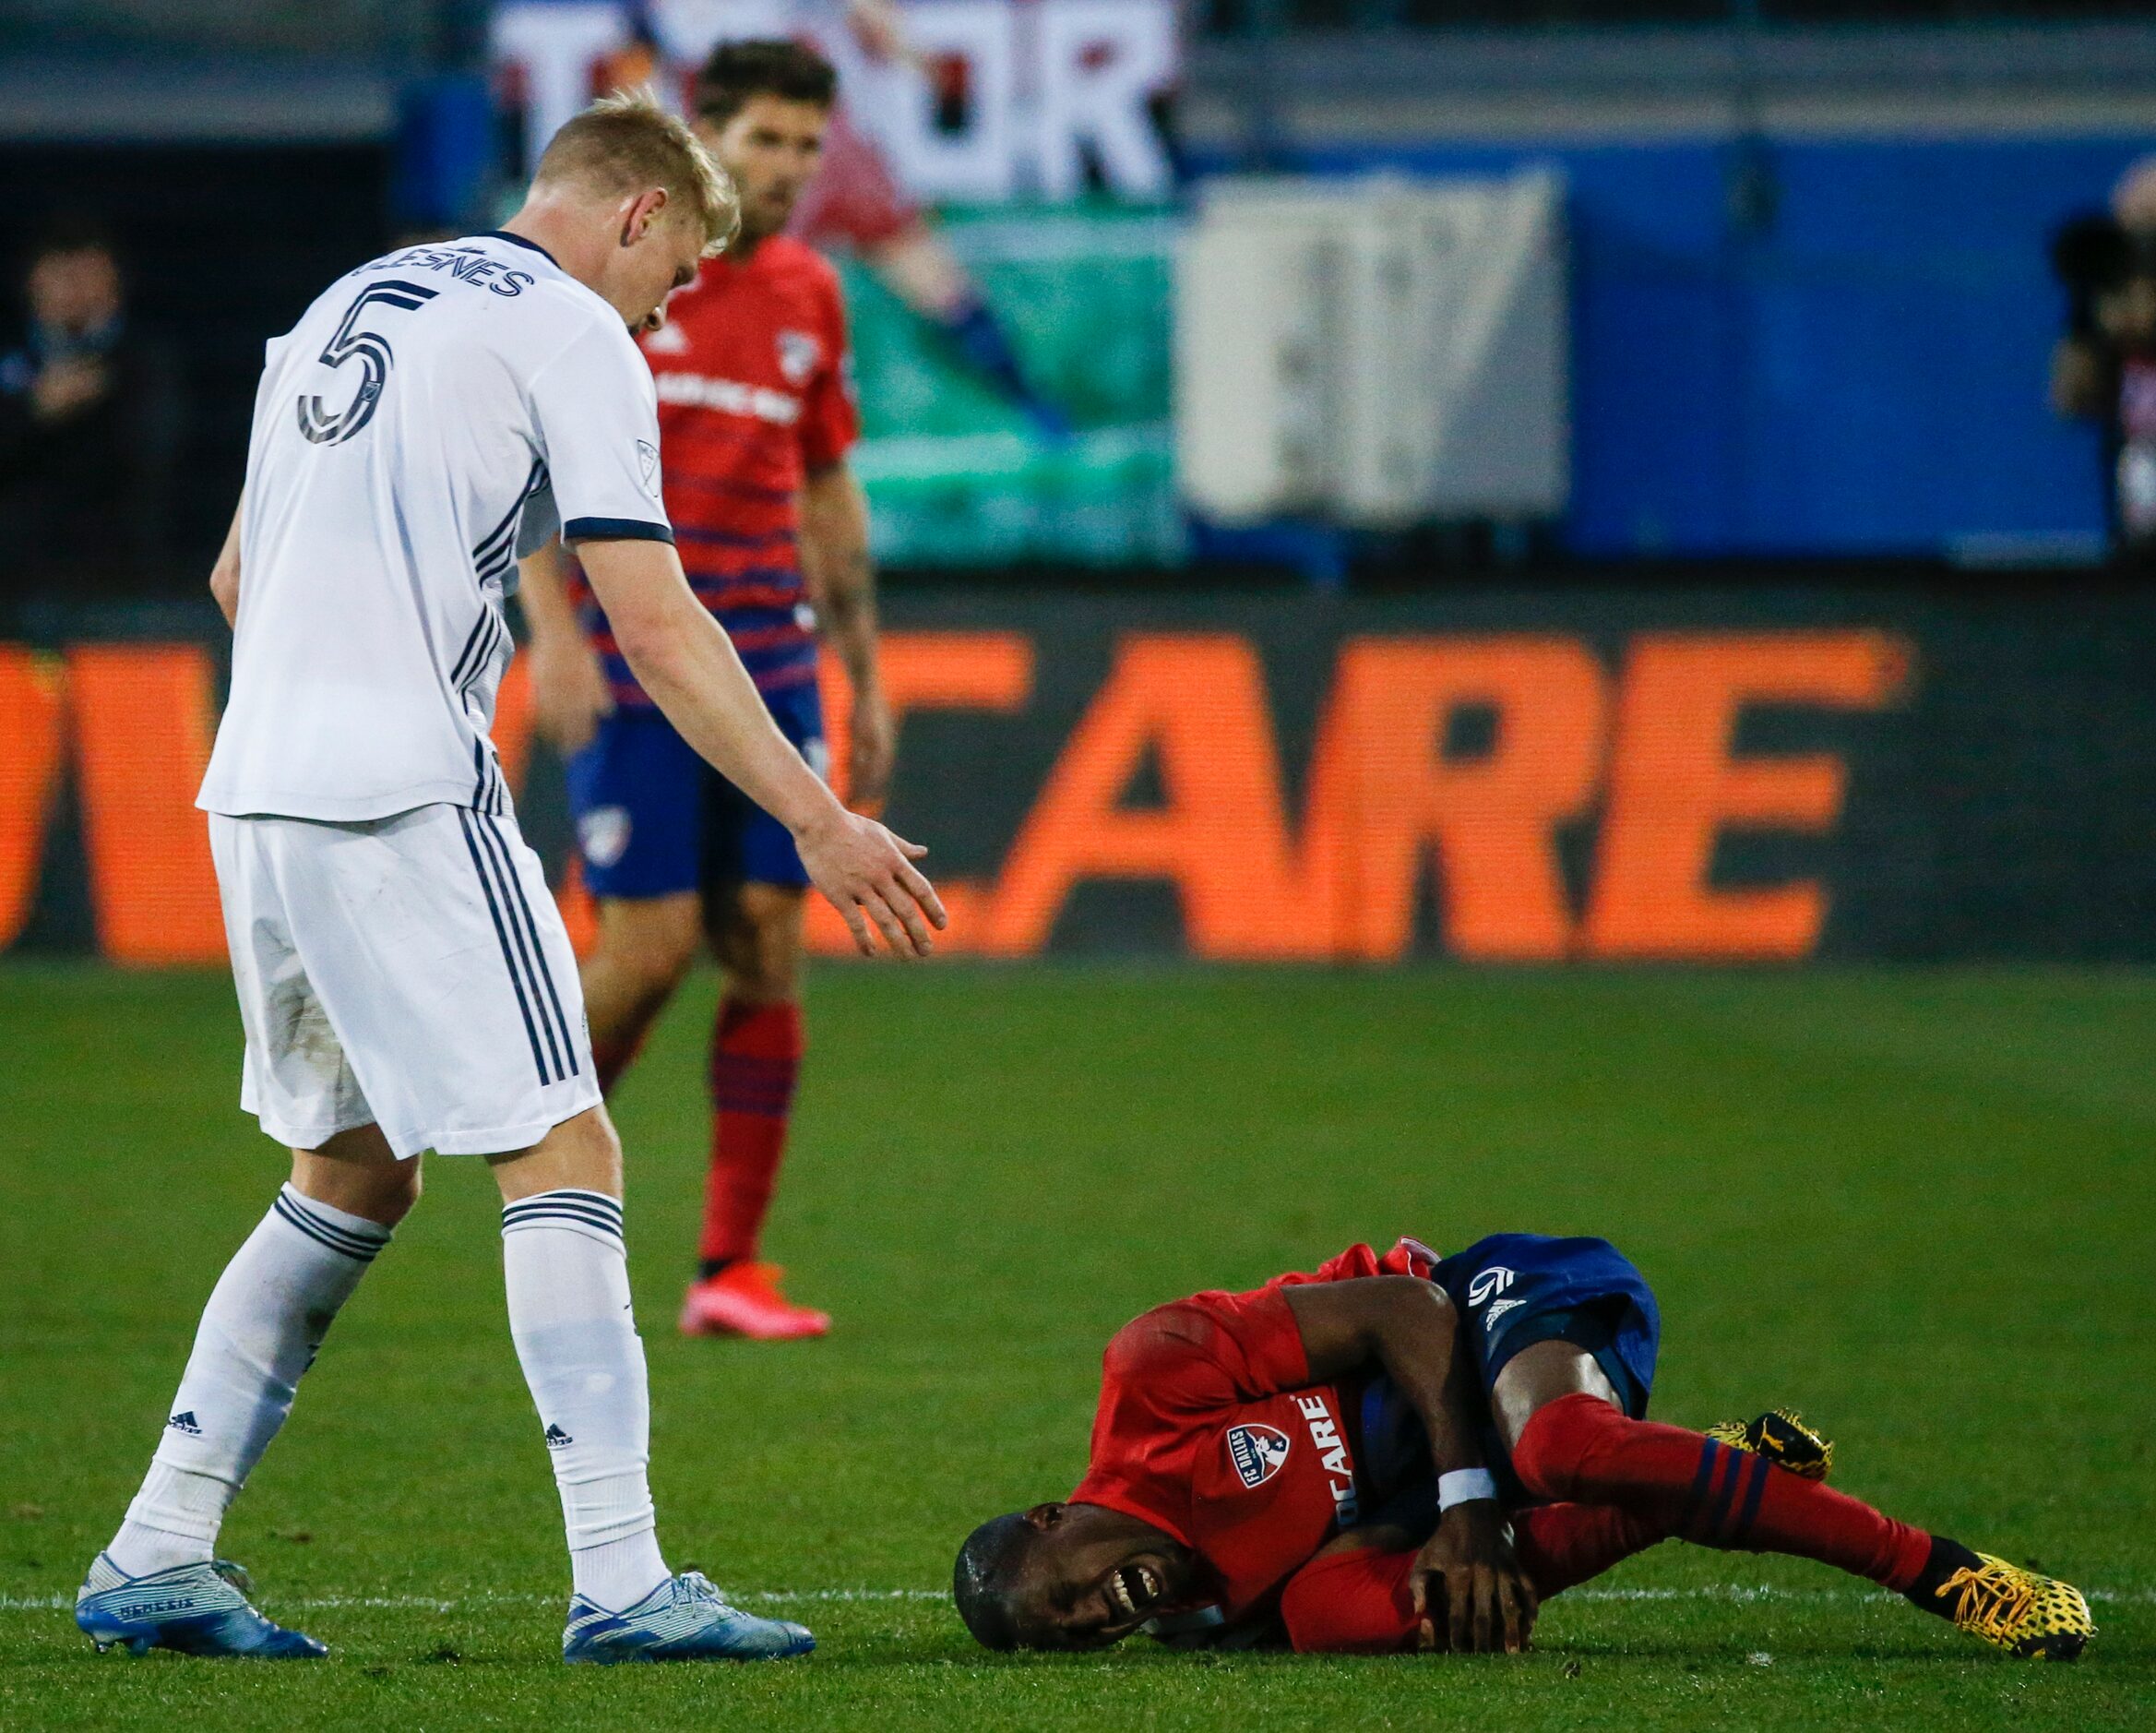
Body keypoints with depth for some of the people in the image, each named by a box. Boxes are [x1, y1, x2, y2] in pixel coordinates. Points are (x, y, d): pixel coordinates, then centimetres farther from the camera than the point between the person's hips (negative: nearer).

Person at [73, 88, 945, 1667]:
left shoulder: (344, 309, 22)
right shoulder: (571, 335, -3)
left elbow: (238, 575, 30)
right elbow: (654, 622, -9)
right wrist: (819, 822, -7)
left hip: (253, 792, 8)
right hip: (407, 793, -8)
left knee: (353, 1172, 18)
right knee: (562, 1152, -6)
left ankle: (157, 1556, 15)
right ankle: (621, 1582, -13)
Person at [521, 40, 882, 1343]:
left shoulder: (808, 292, 12)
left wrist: (866, 675, 18)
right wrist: (552, 629, -16)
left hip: (769, 662, 5)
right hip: (633, 653, -5)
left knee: (768, 945, -3)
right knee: (653, 944, -10)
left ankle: (733, 1264, 1)